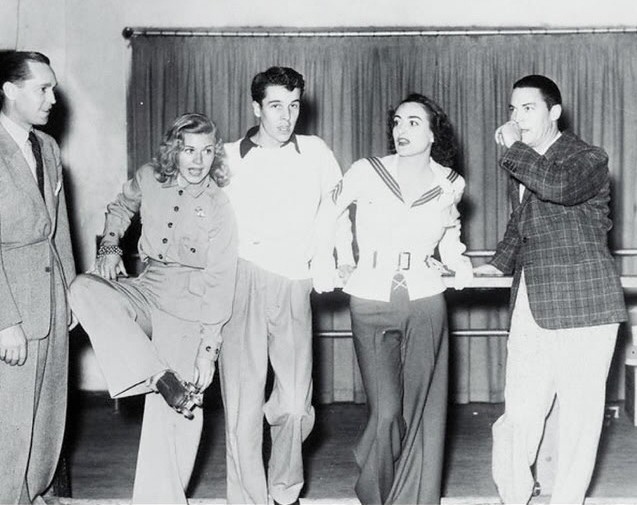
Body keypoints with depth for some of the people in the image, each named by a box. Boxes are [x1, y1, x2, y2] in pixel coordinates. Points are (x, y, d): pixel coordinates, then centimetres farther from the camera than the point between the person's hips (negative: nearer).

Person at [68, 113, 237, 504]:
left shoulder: (219, 209, -10)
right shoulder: (149, 179, 1)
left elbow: (220, 284, -11)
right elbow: (121, 208, 24)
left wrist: (208, 349, -15)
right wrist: (109, 247, 5)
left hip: (188, 306, -4)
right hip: (146, 291, 4)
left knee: (171, 413, -10)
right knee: (85, 289, -25)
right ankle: (160, 379, -27)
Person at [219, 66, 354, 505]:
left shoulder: (315, 152, 11)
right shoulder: (230, 158, 8)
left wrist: (343, 261, 15)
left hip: (294, 285, 1)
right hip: (242, 282, -1)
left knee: (296, 405, -1)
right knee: (244, 403, -5)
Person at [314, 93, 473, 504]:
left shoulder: (451, 184, 4)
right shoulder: (367, 172, -4)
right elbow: (328, 214, 12)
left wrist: (459, 265, 7)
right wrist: (325, 263, 5)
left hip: (425, 304, 2)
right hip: (371, 304, -1)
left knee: (420, 412, 1)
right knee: (387, 412, -6)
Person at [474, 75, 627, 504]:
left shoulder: (588, 159, -5)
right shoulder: (522, 165, 17)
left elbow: (560, 186, -29)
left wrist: (514, 148, -17)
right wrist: (501, 263, 21)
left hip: (582, 307, -6)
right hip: (531, 306, 6)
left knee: (580, 416, -1)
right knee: (519, 413, 4)